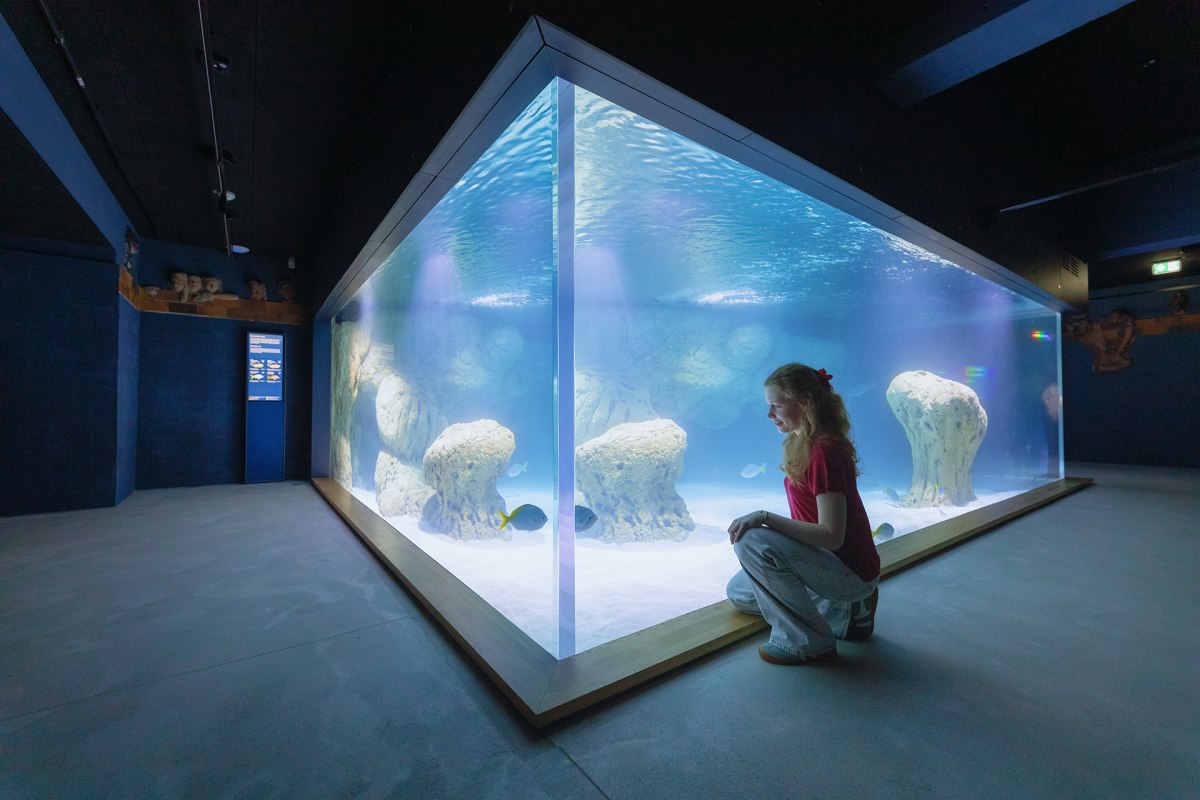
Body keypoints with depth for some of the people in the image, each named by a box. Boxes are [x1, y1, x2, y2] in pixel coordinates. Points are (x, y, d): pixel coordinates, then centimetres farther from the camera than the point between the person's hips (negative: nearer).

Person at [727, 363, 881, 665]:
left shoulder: (825, 451, -26)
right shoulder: (801, 443, 3)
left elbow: (832, 535, -29)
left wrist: (764, 517, -31)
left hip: (851, 571, -10)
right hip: (828, 560, 10)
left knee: (753, 541, -31)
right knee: (738, 592, 16)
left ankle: (808, 641, -9)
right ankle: (846, 611, 14)